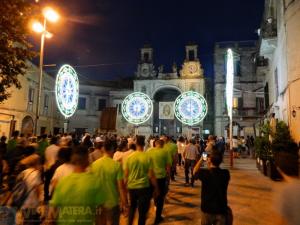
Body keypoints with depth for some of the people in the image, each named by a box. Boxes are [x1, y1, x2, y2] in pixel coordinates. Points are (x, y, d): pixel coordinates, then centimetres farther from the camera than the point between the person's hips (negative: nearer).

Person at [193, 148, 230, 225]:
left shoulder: (204, 172, -20)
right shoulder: (226, 173, -11)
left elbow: (194, 172, 2)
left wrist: (201, 159, 6)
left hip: (207, 210, -2)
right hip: (221, 210, 2)